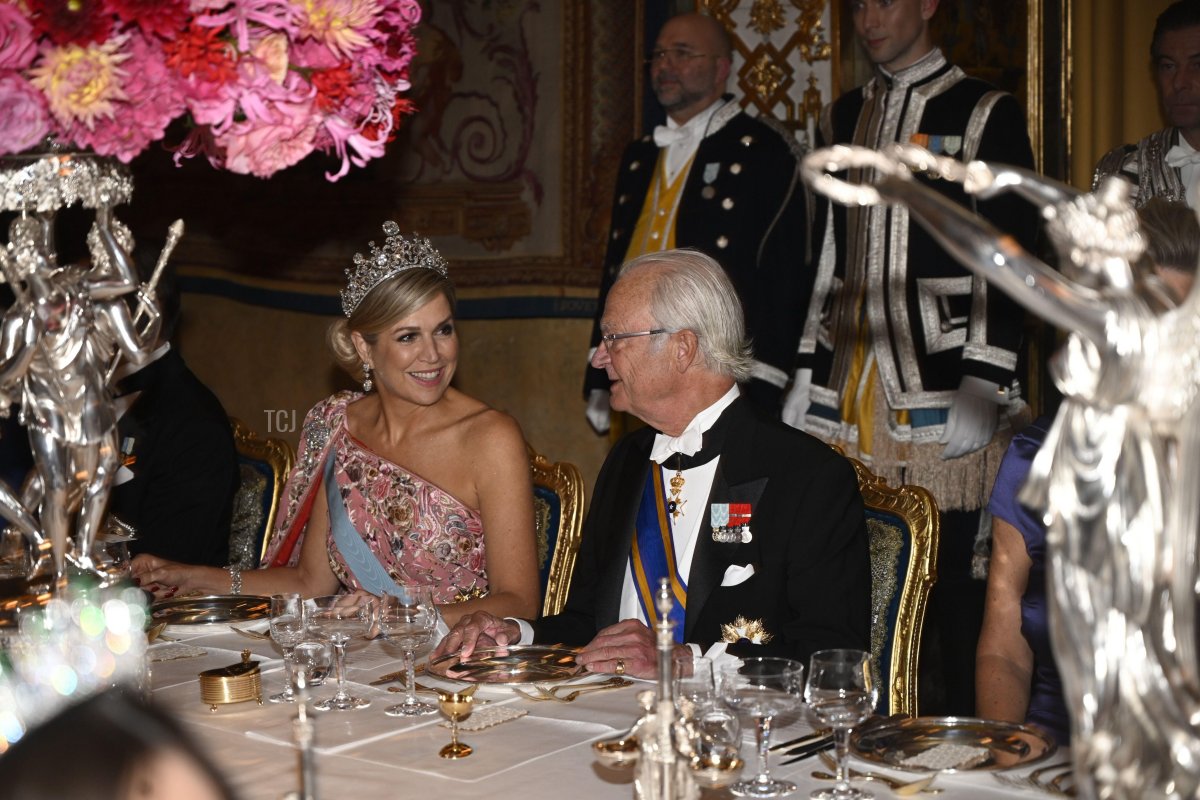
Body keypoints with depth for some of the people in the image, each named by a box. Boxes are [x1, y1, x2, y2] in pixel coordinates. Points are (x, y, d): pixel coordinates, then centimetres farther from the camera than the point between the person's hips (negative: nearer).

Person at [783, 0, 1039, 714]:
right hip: (849, 399, 5)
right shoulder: (843, 119, 18)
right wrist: (807, 375, 14)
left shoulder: (987, 115, 2)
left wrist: (983, 388, -13)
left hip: (941, 389, -4)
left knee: (953, 582, -4)